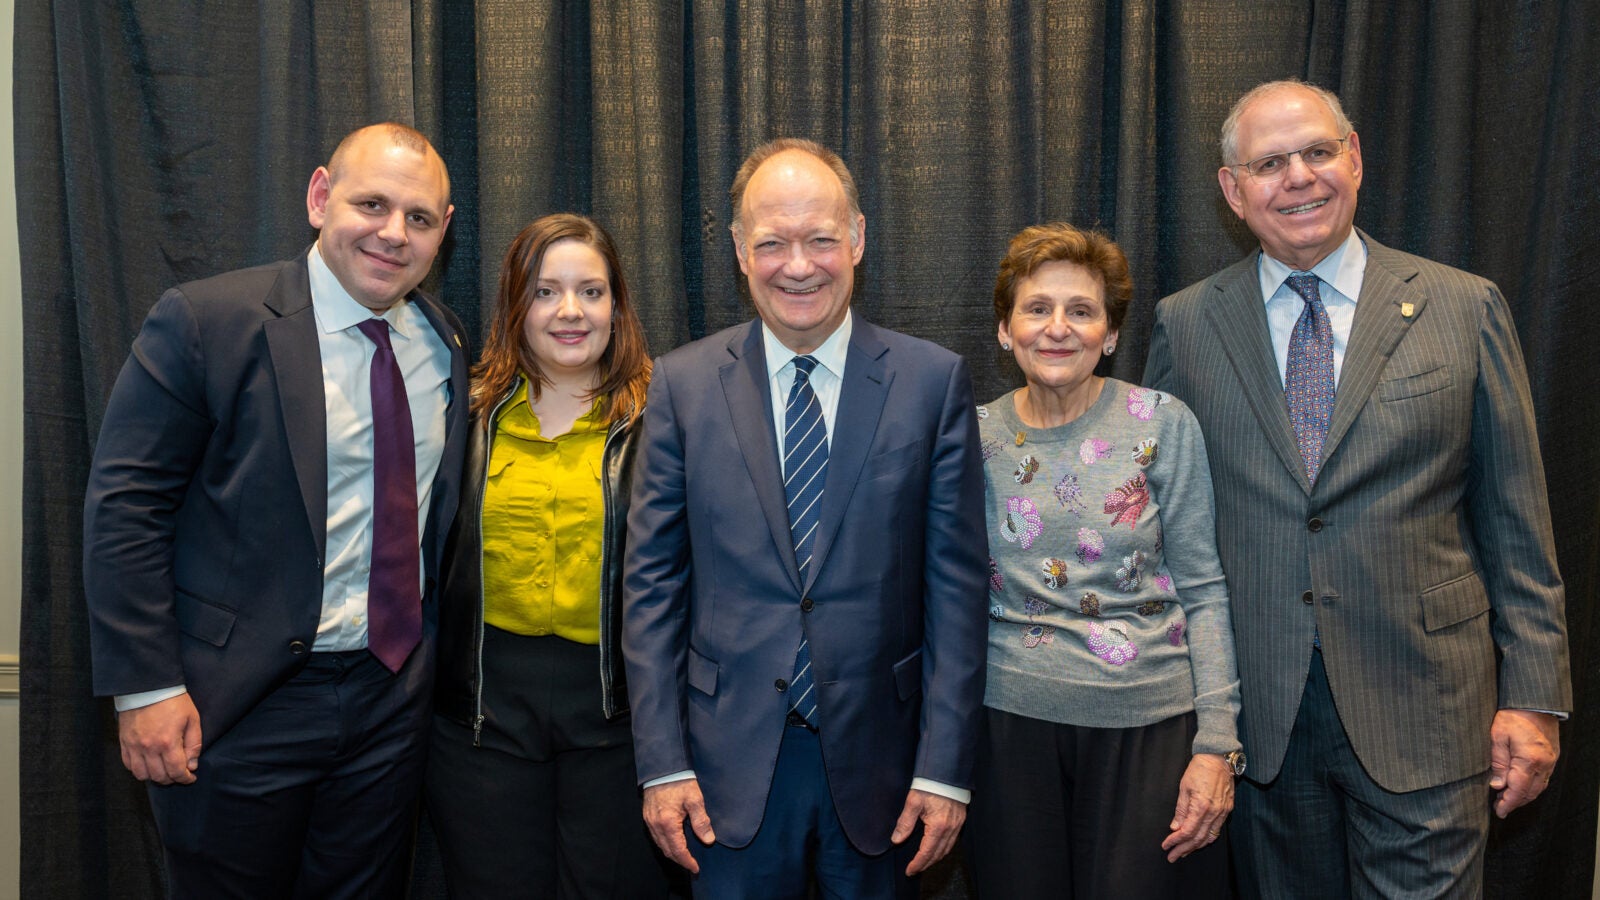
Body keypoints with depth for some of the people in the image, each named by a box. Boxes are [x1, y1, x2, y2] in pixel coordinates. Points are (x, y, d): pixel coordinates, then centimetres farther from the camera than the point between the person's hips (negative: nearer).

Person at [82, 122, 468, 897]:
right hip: (241, 706, -4)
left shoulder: (446, 345, 5)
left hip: (395, 694, 5)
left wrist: (434, 660, 11)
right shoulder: (203, 323, -11)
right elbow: (124, 508, -11)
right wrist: (146, 687, -14)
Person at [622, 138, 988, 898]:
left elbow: (956, 580, -4)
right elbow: (652, 580, 0)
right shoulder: (682, 384, -1)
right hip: (731, 759, 0)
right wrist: (663, 763, -3)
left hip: (880, 758, 0)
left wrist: (945, 767, -6)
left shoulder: (934, 380, -3)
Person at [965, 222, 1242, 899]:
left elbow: (1202, 590, -2)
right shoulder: (975, 437, 1)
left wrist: (1216, 745, -6)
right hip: (1012, 718, 1)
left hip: (1150, 722, -1)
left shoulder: (1163, 423, -3)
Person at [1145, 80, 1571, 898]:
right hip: (1258, 712, 1)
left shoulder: (1466, 309, 0)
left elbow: (1516, 522, 2)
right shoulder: (1185, 324, 3)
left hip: (1421, 710, -1)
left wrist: (1533, 697, 0)